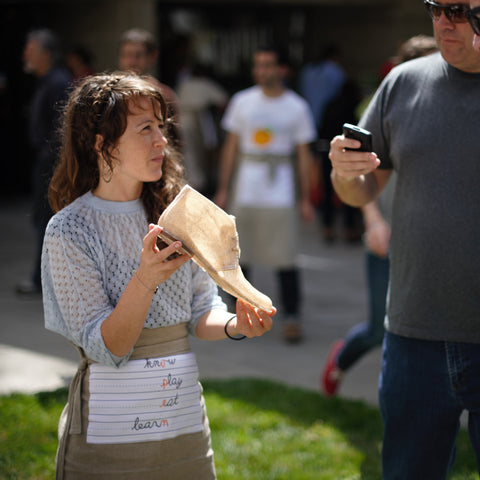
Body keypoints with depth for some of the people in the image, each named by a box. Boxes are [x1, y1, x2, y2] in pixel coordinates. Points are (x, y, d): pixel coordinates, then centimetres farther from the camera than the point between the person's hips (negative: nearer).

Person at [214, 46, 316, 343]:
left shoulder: (297, 107, 3)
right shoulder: (242, 102, 7)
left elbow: (303, 156, 6)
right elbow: (231, 148, 11)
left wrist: (305, 199, 3)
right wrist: (223, 190, 7)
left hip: (280, 193, -2)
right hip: (245, 191, 2)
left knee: (285, 259, -6)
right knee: (239, 255, 5)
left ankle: (292, 318, 3)